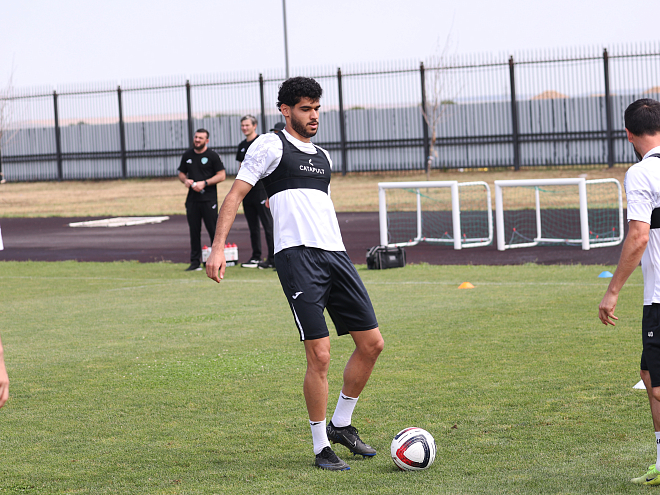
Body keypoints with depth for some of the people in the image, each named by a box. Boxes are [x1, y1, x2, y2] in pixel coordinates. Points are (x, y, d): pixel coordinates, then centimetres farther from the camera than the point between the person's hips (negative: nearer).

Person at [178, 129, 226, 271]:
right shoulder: (187, 156, 13)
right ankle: (195, 262, 11)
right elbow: (181, 173, 22)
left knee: (213, 230, -4)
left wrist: (204, 183, -14)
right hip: (192, 199, 5)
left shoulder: (212, 156, -1)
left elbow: (221, 175, -4)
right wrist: (185, 180, -2)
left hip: (209, 199, -5)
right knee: (194, 231, 6)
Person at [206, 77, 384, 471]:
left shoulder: (323, 157, 23)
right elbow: (235, 195, -3)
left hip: (336, 254, 7)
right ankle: (322, 448, 2)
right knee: (320, 355, -11)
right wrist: (218, 247, -13)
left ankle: (341, 425, 23)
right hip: (297, 255, -7)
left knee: (371, 343, 5)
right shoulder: (271, 146, 2)